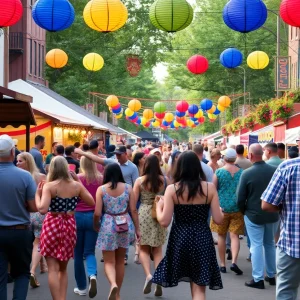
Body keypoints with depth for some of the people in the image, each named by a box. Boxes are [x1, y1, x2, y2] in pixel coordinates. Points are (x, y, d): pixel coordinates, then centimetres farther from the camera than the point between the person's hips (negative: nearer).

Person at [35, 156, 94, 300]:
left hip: (52, 225, -4)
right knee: (63, 268, 19)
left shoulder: (49, 186, -12)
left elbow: (42, 209, -21)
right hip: (70, 225, 4)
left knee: (53, 269, 0)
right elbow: (92, 203, 8)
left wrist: (37, 194, -6)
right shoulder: (76, 185, 0)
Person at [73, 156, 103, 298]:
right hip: (94, 217, 2)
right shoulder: (101, 179, -3)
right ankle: (92, 275, -20)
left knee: (78, 253, 11)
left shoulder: (78, 178, -9)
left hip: (78, 216, -1)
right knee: (89, 251, 9)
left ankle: (81, 287, 18)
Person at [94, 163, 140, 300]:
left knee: (109, 261, 6)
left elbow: (97, 213, -7)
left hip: (108, 226, -2)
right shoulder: (128, 188, 0)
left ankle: (113, 284, -23)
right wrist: (137, 229, 8)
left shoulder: (101, 189, -5)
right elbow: (133, 210, -1)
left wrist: (96, 226, 12)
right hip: (125, 225, 3)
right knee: (120, 261, 16)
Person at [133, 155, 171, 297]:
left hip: (144, 214, -1)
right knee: (158, 249, 10)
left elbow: (133, 201, -3)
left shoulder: (140, 180, -5)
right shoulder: (164, 180, -2)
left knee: (144, 248, 10)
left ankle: (148, 275, -10)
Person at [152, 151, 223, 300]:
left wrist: (158, 206, 9)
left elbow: (164, 221, -10)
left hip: (180, 239, 0)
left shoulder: (172, 189, -8)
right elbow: (218, 219, -4)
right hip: (202, 239, 0)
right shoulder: (210, 188, -4)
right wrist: (220, 210, 17)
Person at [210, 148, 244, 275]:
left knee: (221, 236, 10)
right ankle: (234, 262, -14)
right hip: (237, 208, 1)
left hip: (221, 207, -1)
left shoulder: (218, 172, -6)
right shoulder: (241, 172, 1)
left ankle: (222, 264, 15)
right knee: (234, 236, 3)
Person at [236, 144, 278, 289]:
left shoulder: (247, 173, -17)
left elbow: (240, 197, -11)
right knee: (270, 244, 17)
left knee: (256, 245, 3)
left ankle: (258, 279, 4)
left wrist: (244, 211, 8)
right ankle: (271, 276, 25)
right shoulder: (274, 170, -8)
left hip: (254, 215, -4)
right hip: (272, 214, 4)